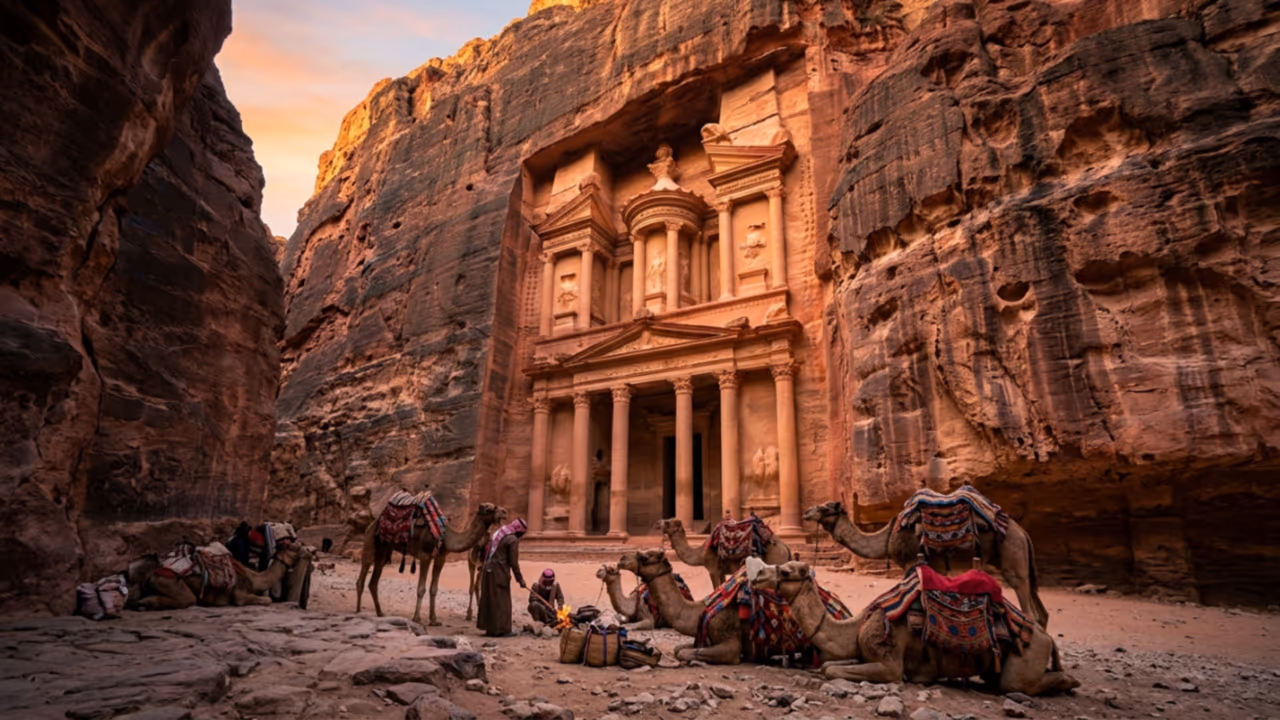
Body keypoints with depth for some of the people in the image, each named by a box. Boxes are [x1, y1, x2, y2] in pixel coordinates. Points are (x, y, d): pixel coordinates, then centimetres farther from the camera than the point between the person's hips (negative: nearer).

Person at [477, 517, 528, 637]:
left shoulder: (497, 533, 14)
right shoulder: (513, 540, -11)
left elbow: (486, 550, 17)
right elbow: (513, 562, -13)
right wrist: (520, 579, -6)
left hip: (488, 570, 8)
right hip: (500, 573, -8)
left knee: (489, 599, 13)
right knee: (501, 601, 1)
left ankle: (490, 628, 21)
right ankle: (501, 629, 4)